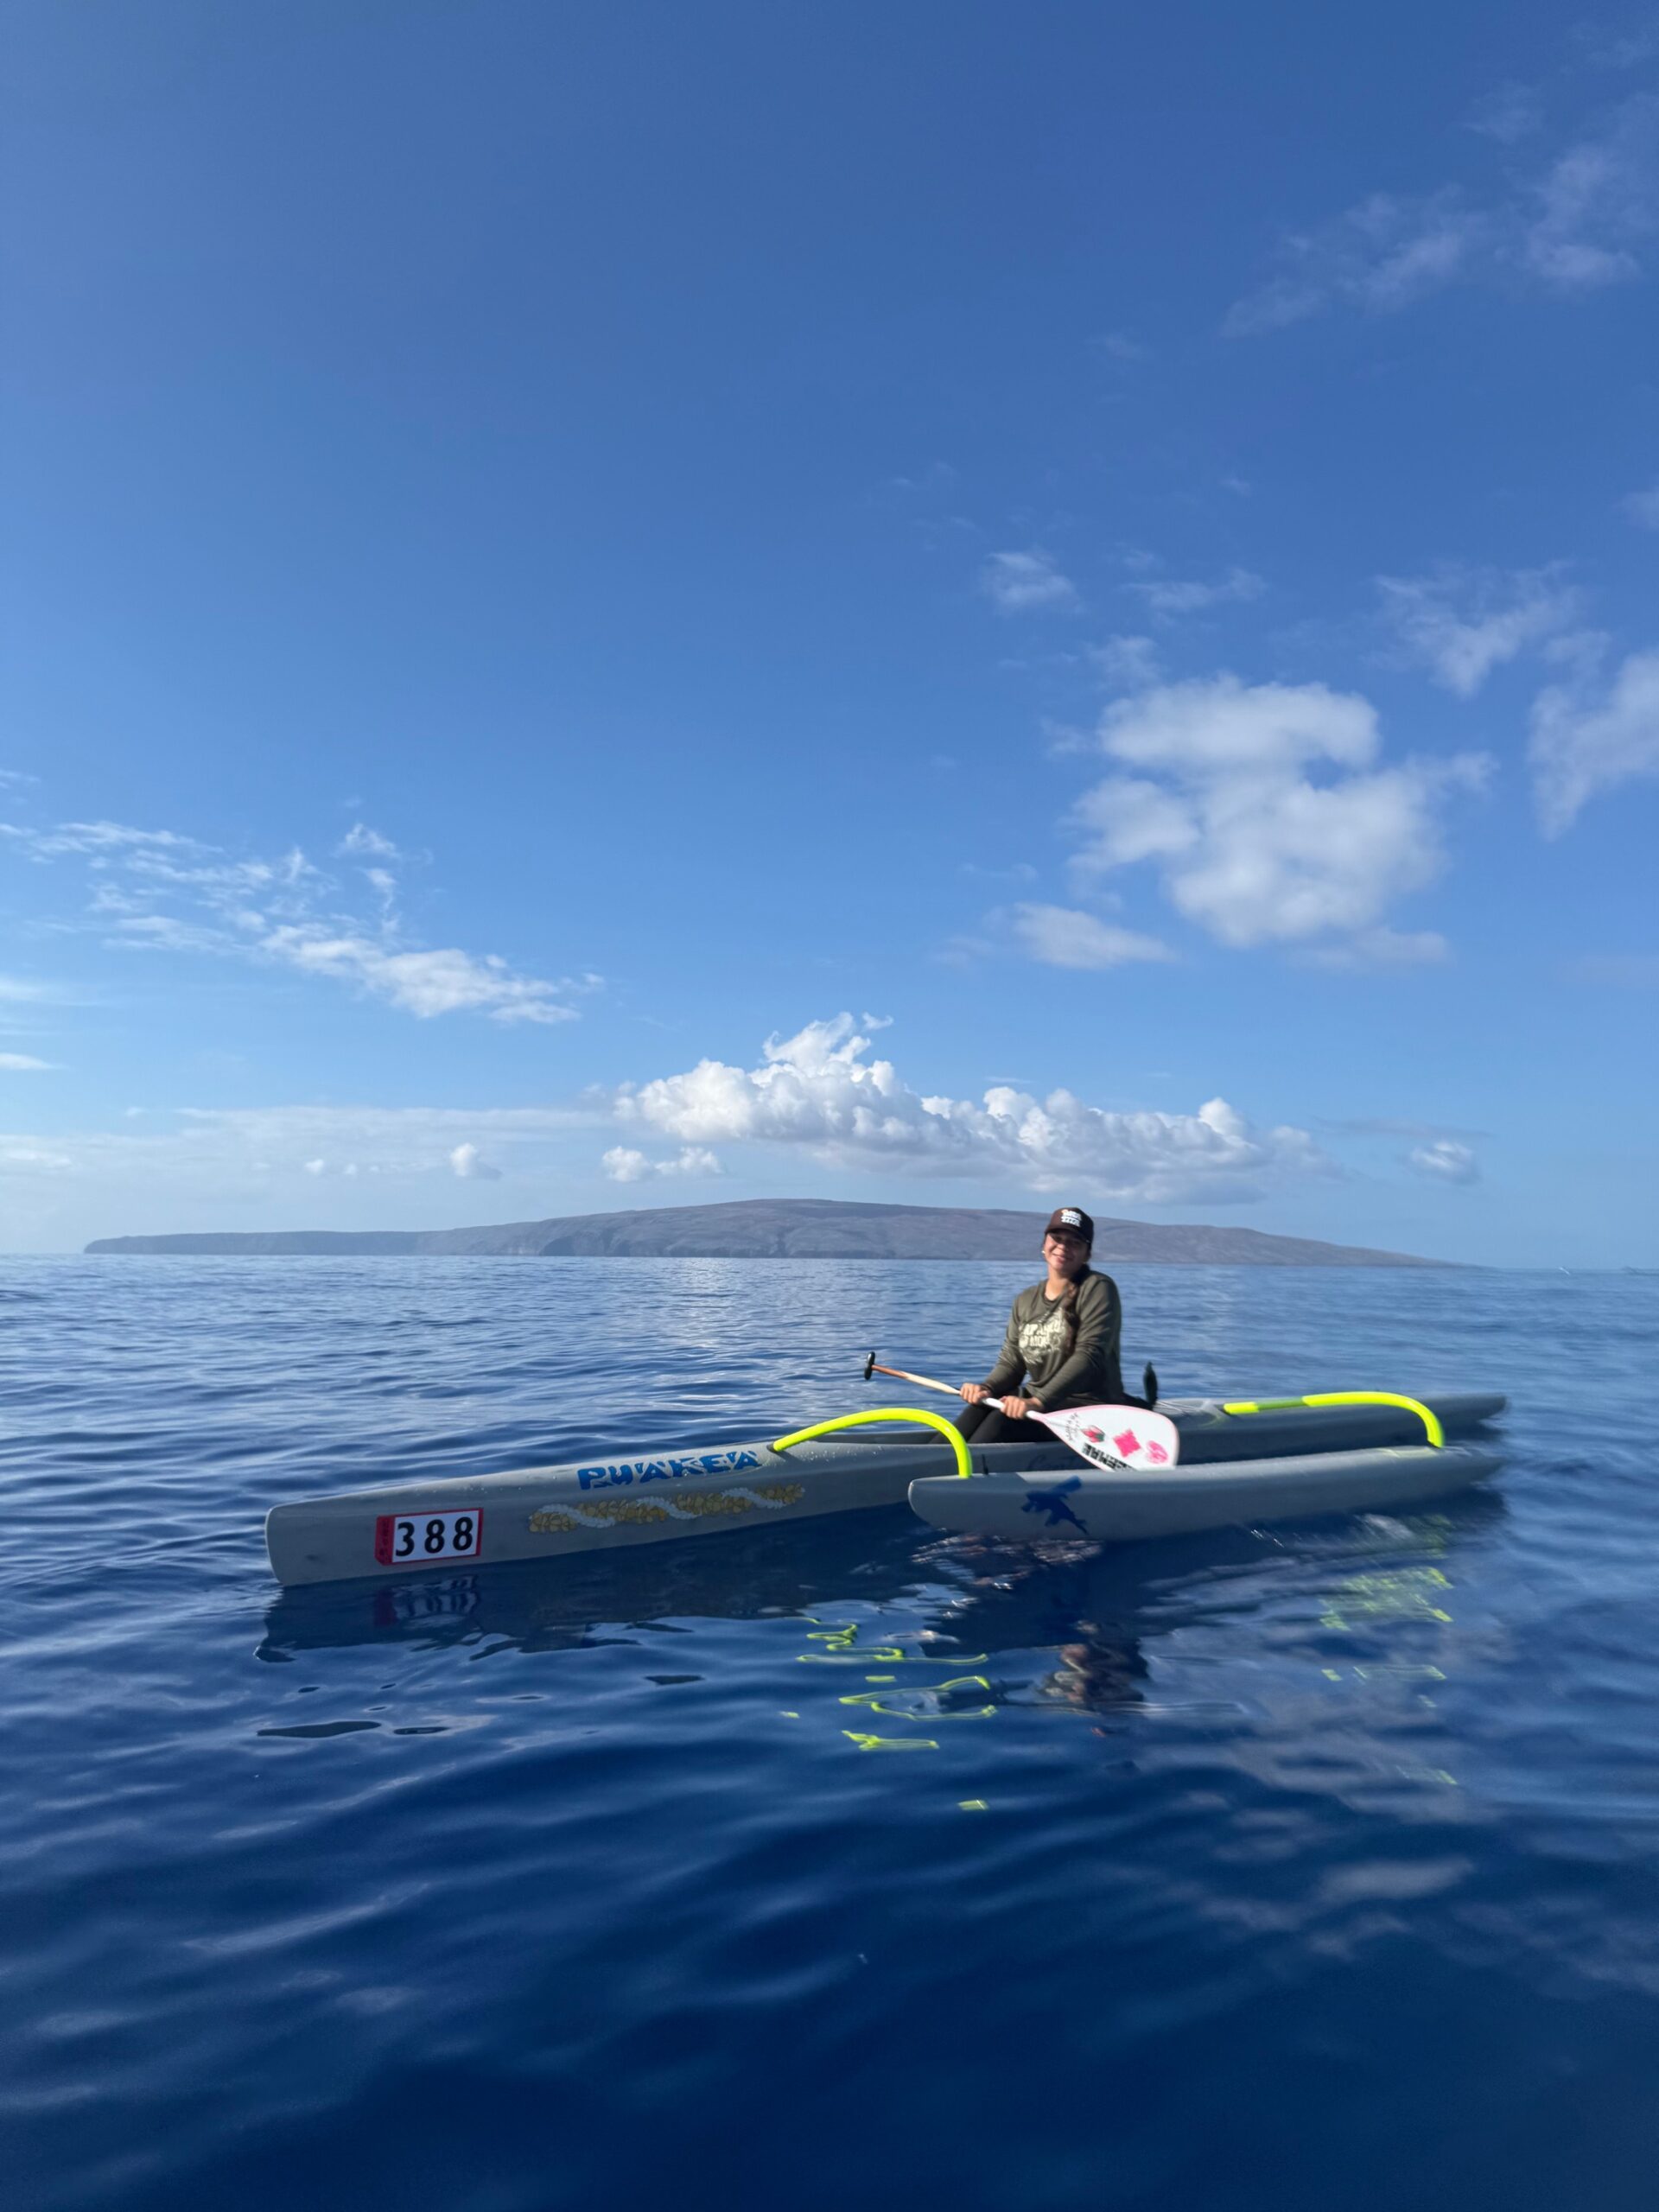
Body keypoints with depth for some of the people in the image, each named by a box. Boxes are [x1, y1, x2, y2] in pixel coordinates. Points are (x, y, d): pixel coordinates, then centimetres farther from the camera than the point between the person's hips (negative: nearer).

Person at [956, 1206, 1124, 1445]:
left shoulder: (1097, 1289, -6)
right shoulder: (1026, 1301, 13)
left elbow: (1089, 1356, -18)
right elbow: (1011, 1362, 11)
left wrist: (1038, 1401, -29)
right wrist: (987, 1387, -13)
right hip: (1038, 1400, 6)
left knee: (1003, 1421, -31)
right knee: (979, 1410, -24)